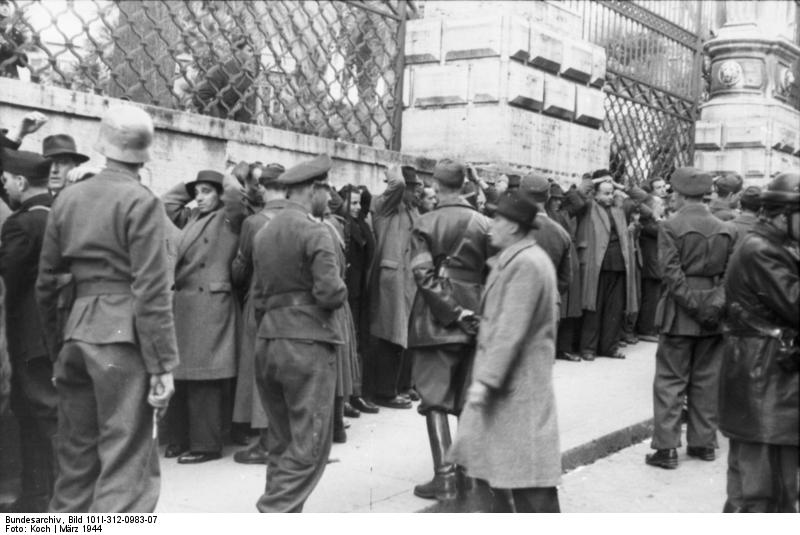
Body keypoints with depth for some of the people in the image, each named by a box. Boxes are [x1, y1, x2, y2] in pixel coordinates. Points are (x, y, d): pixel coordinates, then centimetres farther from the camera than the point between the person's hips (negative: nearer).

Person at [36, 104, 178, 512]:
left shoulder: (68, 198, 10)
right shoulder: (142, 203, -8)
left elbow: (45, 283, 12)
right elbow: (151, 293, -13)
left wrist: (57, 349, 20)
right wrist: (162, 365, -9)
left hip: (77, 330, 6)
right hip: (122, 335, -6)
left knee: (75, 459, 16)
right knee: (126, 463, -2)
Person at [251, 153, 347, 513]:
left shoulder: (264, 232, 12)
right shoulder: (314, 231, -11)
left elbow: (259, 293, 15)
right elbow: (330, 292, -17)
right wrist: (341, 291, 4)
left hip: (267, 344, 8)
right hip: (307, 344, -8)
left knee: (281, 442, 16)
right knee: (309, 444, -2)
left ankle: (284, 514, 22)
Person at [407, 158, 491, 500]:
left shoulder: (426, 224, -6)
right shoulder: (483, 223, 0)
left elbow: (423, 274, -15)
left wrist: (453, 312, -13)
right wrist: (467, 311, 3)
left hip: (436, 320, -3)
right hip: (475, 317, 3)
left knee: (435, 397, 1)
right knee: (468, 397, 14)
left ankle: (445, 477, -4)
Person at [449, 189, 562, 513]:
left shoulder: (526, 264, -20)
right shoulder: (516, 258, 13)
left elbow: (510, 330, -24)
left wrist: (486, 379, -25)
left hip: (518, 382, -10)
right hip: (506, 378, 10)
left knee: (525, 466, -4)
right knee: (497, 458, 18)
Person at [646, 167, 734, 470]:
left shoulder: (671, 227, -9)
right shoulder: (725, 230, 6)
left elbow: (671, 274, -16)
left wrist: (694, 305, -14)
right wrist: (715, 303, 2)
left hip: (680, 313, -5)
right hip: (714, 318, 5)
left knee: (670, 381, 1)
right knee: (707, 380, 13)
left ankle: (666, 447, 0)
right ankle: (703, 442, 20)